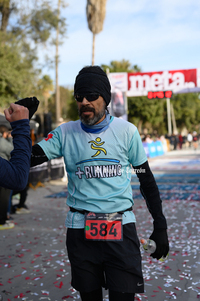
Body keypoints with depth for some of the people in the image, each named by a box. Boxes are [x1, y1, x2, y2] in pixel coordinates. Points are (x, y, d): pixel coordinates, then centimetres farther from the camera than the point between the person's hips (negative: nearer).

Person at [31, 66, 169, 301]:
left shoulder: (127, 131, 0)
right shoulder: (65, 133, 2)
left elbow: (147, 180, 6)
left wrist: (160, 226, 4)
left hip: (121, 228, -1)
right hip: (80, 230, 1)